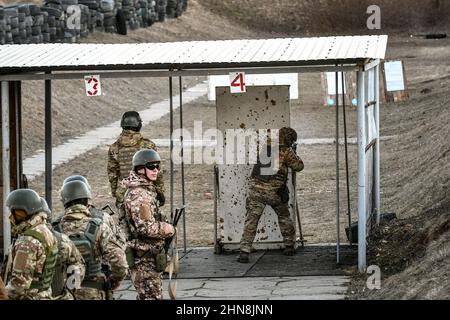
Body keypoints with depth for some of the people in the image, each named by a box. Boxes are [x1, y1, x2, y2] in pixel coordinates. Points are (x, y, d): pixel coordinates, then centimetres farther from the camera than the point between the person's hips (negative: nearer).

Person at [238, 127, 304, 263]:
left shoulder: (265, 147, 9)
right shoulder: (286, 152, -5)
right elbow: (299, 166, 6)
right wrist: (294, 154, 25)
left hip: (255, 189, 2)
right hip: (274, 191, -2)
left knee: (251, 220, -1)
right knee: (284, 216, 22)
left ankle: (244, 252, -11)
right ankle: (289, 246, 30)